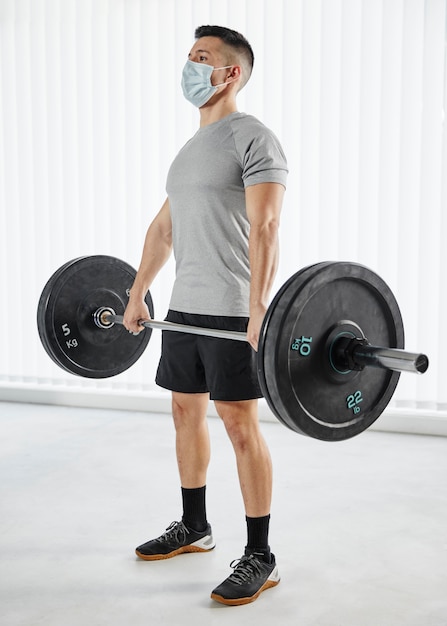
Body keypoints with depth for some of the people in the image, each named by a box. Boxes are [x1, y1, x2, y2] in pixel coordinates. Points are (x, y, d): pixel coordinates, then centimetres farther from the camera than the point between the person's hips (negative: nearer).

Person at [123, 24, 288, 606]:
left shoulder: (253, 138, -9)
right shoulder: (191, 148, 19)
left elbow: (265, 227, -20)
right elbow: (164, 226, 21)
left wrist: (259, 310, -29)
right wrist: (137, 294, 18)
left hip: (232, 312, -9)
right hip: (184, 308, 9)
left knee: (240, 425, -6)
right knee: (186, 412, 15)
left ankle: (260, 557, 6)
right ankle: (194, 526, 32)